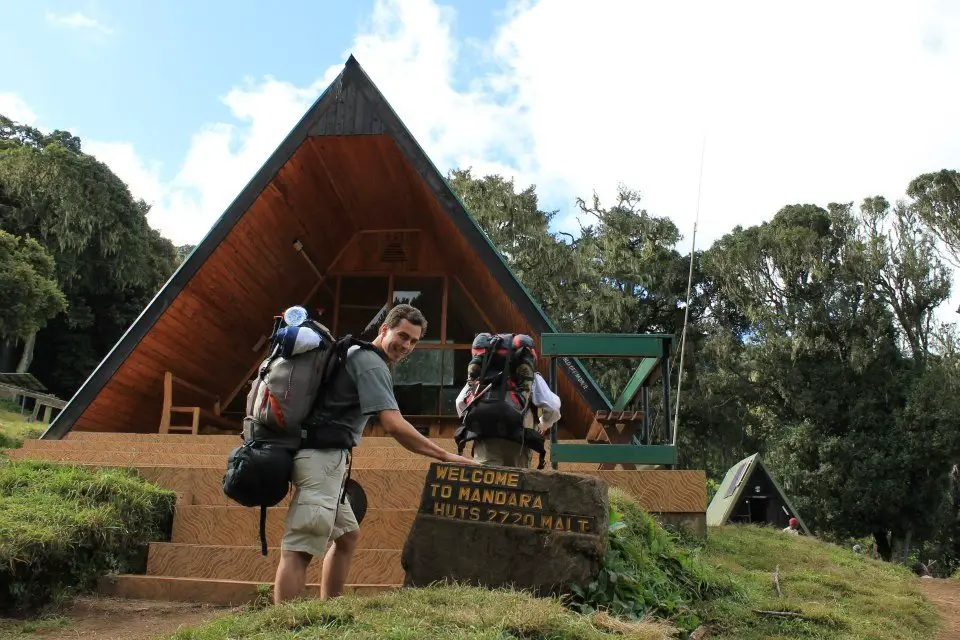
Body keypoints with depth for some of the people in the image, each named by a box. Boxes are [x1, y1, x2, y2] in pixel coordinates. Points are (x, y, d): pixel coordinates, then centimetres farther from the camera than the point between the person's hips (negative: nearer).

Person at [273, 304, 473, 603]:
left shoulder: (355, 354, 20)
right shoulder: (372, 364, -11)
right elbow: (393, 425, -21)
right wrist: (446, 456, -19)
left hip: (325, 458, 10)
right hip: (324, 458, -10)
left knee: (347, 534, 17)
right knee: (299, 549, -12)